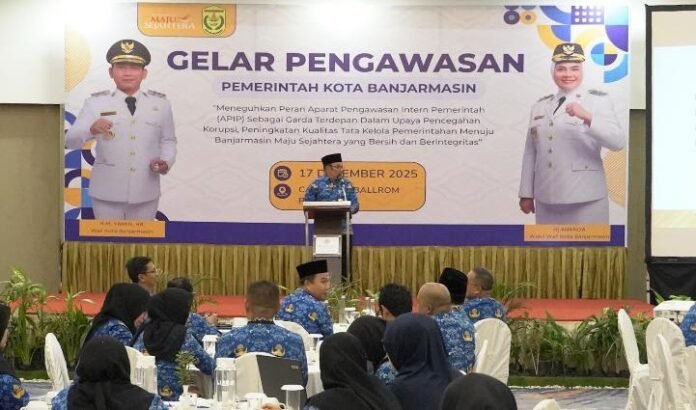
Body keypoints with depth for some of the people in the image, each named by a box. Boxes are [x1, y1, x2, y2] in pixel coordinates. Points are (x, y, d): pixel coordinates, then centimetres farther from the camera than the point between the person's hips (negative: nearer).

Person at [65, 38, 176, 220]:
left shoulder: (160, 103, 6)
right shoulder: (96, 102, -1)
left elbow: (168, 141, 14)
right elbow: (70, 141, -8)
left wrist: (166, 162, -7)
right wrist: (91, 130, -30)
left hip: (145, 194, 2)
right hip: (106, 194, -2)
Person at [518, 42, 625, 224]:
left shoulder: (598, 100, 1)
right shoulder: (539, 106, 15)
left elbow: (618, 142, -11)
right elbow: (530, 153, 15)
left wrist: (588, 117, -24)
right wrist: (526, 194, 12)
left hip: (586, 200, -4)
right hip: (547, 200, 4)